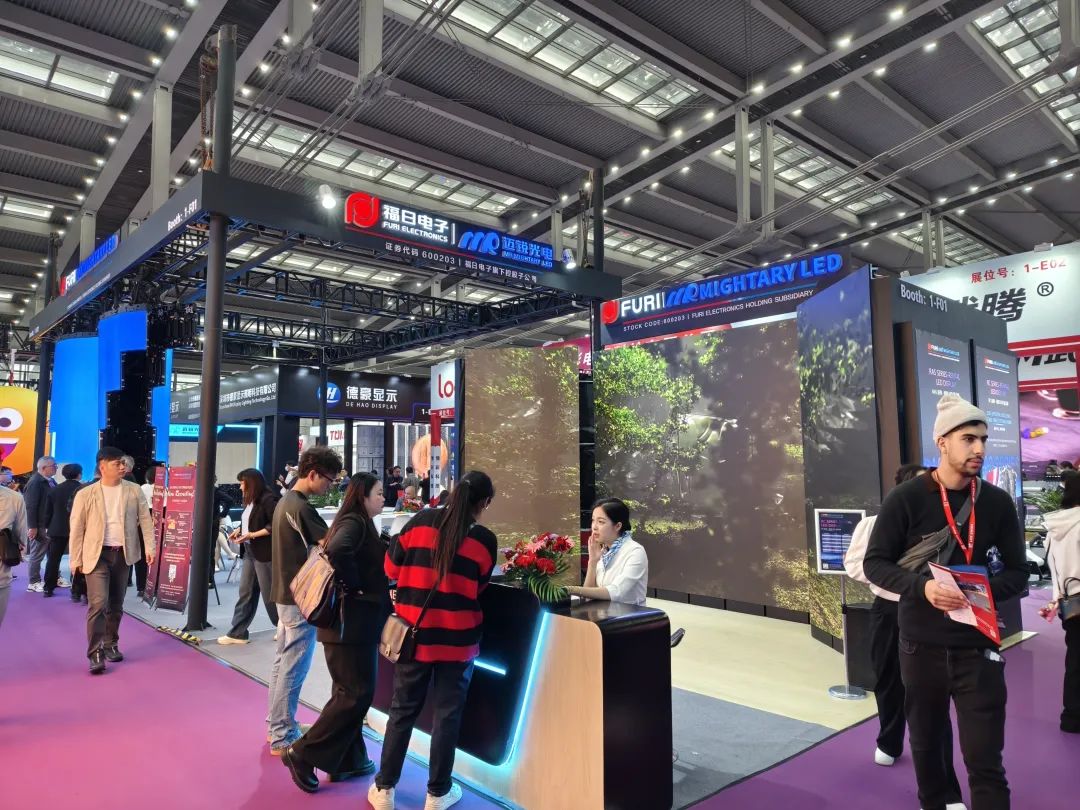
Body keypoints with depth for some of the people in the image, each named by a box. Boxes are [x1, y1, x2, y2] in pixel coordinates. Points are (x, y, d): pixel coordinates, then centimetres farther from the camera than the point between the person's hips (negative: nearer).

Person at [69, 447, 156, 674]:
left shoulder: (134, 491, 2)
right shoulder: (86, 494, -4)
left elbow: (145, 519, 3)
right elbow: (77, 529, -1)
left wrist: (149, 547, -7)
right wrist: (76, 559, -2)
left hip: (123, 554, 3)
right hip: (97, 555, -3)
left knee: (116, 605, 12)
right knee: (98, 604, -11)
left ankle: (111, 644, 28)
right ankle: (95, 653, -4)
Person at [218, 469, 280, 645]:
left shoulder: (268, 499, -15)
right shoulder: (251, 501, 13)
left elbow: (275, 525, -20)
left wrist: (252, 535, -21)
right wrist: (239, 530, 5)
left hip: (265, 553, -9)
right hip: (249, 552, 9)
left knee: (269, 593, 2)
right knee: (245, 592, 10)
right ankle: (237, 633, 16)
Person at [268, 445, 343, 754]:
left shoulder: (285, 501, 11)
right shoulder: (302, 508, -20)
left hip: (284, 593, 10)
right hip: (300, 597, -10)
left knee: (282, 662, 17)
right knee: (293, 668, -1)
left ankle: (277, 727, 27)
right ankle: (283, 738, 8)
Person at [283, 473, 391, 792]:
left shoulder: (359, 523, 14)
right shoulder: (354, 522, -15)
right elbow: (339, 551, -34)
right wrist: (355, 586, -22)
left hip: (355, 621, 10)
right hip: (352, 621, -10)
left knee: (351, 692, 15)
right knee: (356, 693, -4)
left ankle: (349, 760, 25)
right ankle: (303, 754, 4)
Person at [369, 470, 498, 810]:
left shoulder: (421, 521, -5)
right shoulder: (485, 539, -8)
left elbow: (391, 568, 3)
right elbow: (479, 587, 4)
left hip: (414, 632, 2)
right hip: (457, 638, -2)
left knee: (403, 710, 16)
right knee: (447, 713, 12)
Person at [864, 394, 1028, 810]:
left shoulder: (998, 502, -2)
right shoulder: (905, 499, -9)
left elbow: (1017, 572, 3)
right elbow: (875, 562, -6)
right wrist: (921, 586, -24)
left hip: (978, 646, 0)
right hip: (921, 645, 0)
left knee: (986, 760, 0)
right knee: (926, 742, 19)